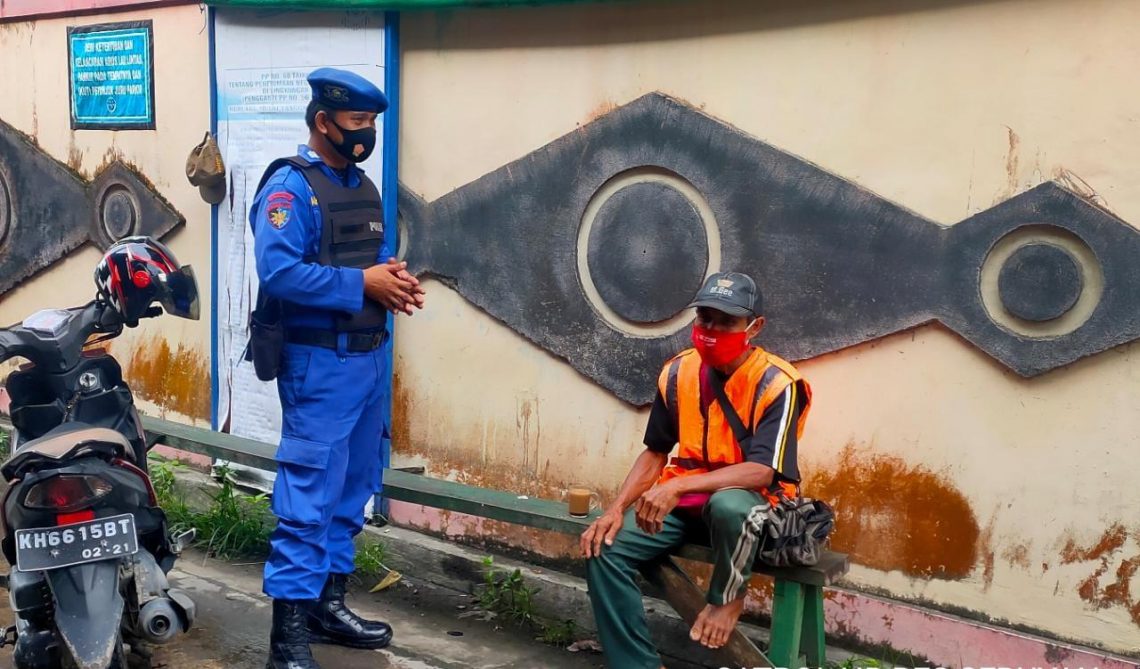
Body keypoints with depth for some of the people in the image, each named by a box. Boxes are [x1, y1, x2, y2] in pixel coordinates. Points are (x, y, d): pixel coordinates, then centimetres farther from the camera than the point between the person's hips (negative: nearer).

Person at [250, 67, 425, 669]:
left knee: (352, 489, 15)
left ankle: (328, 604, 28)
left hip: (369, 357, 9)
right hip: (320, 363, -9)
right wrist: (363, 284, -21)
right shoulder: (290, 186, -13)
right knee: (309, 495, -7)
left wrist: (394, 276, -1)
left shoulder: (364, 187, 14)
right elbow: (278, 273, -24)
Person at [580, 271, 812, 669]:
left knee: (728, 505, -41)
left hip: (752, 500, -5)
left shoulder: (777, 384, -17)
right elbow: (655, 452, 7)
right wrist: (617, 508, -9)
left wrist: (677, 486, -37)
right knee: (605, 549, -18)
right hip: (683, 498, 5)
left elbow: (762, 471, -26)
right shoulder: (678, 372, -1)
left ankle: (727, 598, -8)